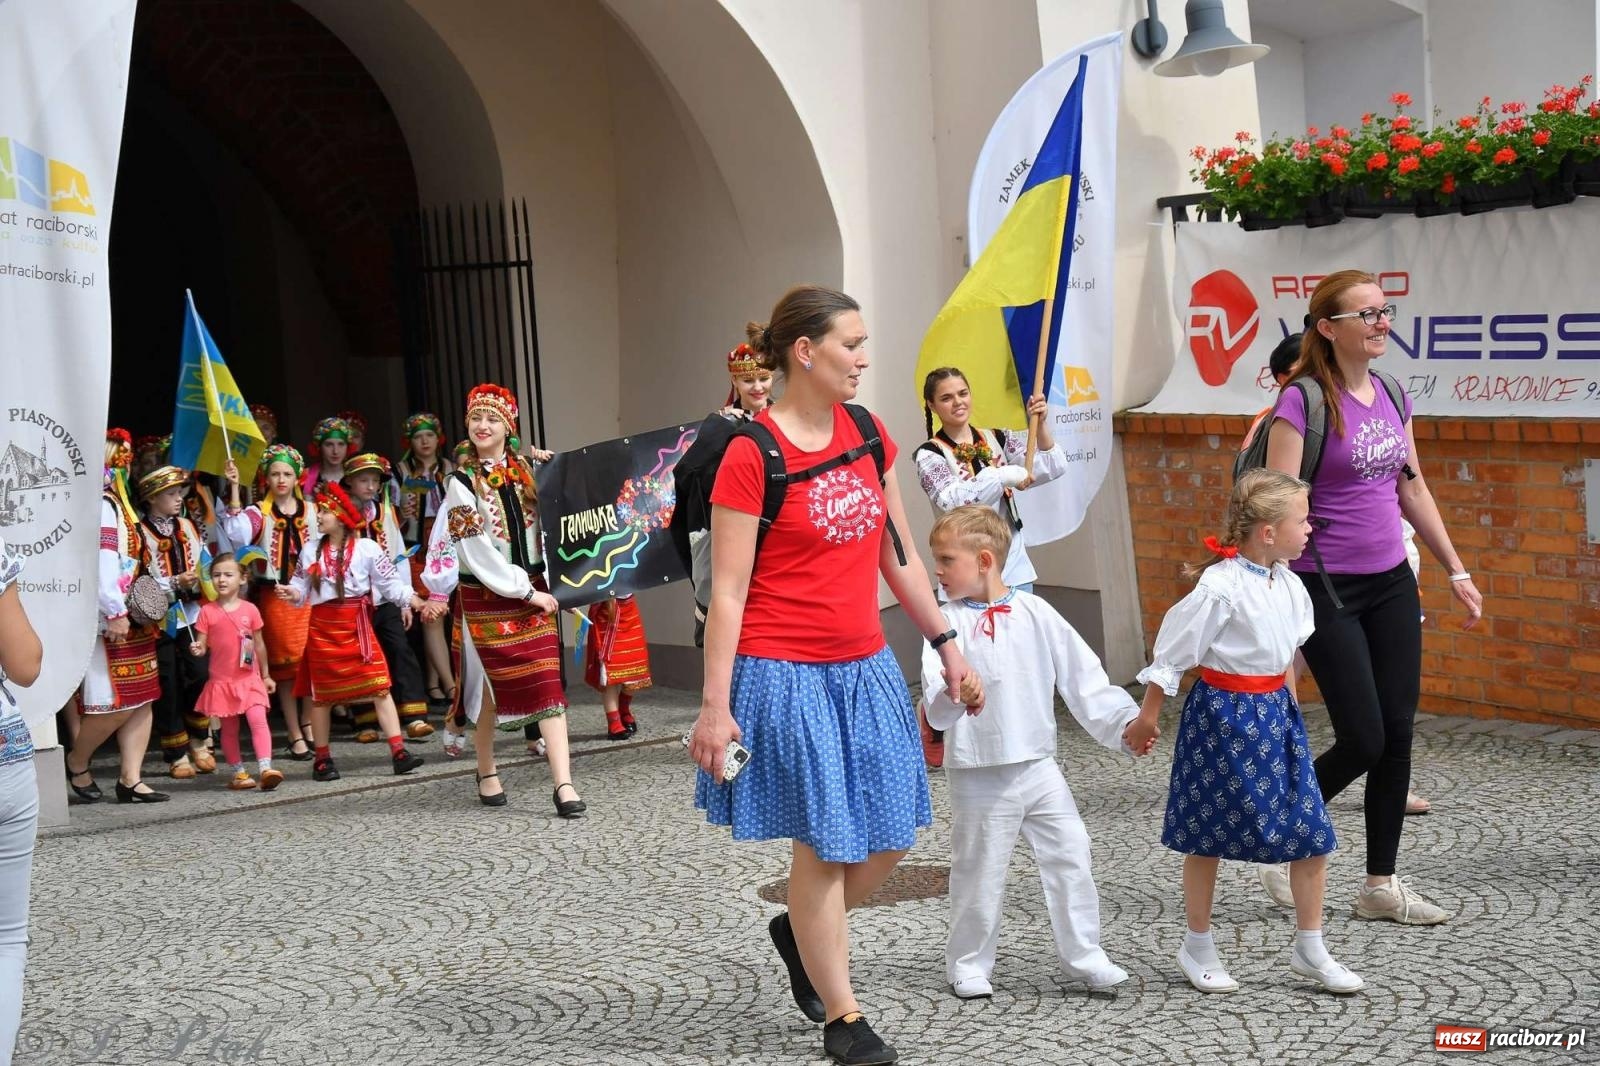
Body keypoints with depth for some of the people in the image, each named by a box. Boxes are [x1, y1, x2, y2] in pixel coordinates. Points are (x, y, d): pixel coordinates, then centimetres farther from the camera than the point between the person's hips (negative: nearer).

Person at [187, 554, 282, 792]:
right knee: (229, 728, 8)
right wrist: (197, 649, -26)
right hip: (221, 680, 0)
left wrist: (266, 675, 15)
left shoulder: (250, 610, 1)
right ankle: (238, 772, 18)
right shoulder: (208, 612, -2)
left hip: (249, 678, 0)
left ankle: (265, 769, -21)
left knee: (258, 720, -15)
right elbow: (202, 645, -1)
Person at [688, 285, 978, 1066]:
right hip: (787, 674, -7)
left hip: (864, 669, 7)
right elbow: (726, 592, -13)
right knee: (824, 845, 2)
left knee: (889, 836, 10)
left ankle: (799, 932, 36)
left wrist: (945, 642, 13)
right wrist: (715, 707, -15)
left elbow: (898, 556, 15)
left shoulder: (867, 434, 6)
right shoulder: (751, 454, -14)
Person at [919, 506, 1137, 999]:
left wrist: (1122, 721, -2)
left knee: (1070, 856, 3)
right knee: (979, 871, 5)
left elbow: (1082, 675, 5)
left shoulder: (1034, 613, 2)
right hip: (978, 774, -2)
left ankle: (1083, 955, 15)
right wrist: (951, 695, -36)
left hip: (1038, 767, 2)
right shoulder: (949, 622, -5)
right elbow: (936, 703, -14)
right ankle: (969, 965, 20)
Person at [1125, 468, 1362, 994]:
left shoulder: (1288, 584, 3)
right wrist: (1147, 717, -5)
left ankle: (1309, 949, 19)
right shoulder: (1221, 587, -20)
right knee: (1207, 837, 7)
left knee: (1312, 833, 5)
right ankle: (1197, 947, 24)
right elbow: (1171, 654, -12)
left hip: (1275, 713, 7)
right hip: (1224, 714, -7)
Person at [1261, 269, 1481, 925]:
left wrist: (1456, 571, 17)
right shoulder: (1305, 403, -13)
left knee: (1398, 733, 6)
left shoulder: (1392, 396, 8)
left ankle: (1381, 884, 17)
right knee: (1364, 741, -6)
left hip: (1391, 583, 7)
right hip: (1329, 589, -7)